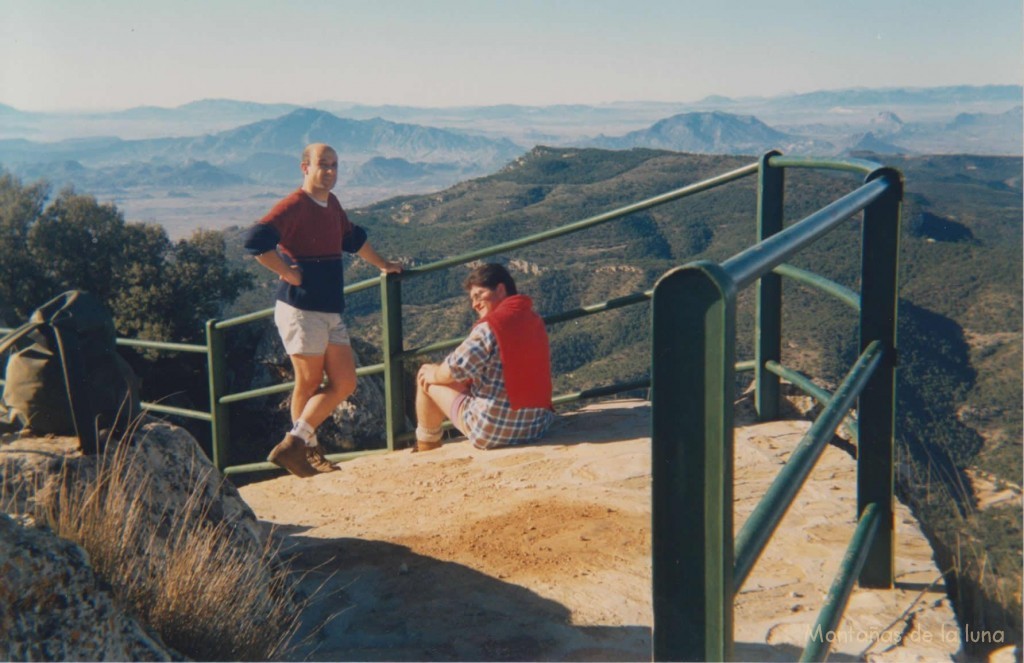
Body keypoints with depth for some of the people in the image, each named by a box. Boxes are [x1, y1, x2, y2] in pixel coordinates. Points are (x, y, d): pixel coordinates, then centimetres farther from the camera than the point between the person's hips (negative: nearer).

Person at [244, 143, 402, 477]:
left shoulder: (332, 205, 15)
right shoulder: (294, 205, -12)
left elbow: (352, 238, 33)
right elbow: (256, 241, -25)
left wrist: (383, 265, 39)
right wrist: (289, 273, -19)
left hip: (331, 312, 8)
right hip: (301, 311, -8)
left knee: (344, 383, 5)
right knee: (308, 384, -1)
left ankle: (296, 444, 13)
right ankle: (307, 450, 11)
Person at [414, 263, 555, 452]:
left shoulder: (490, 326, -18)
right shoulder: (536, 321, 6)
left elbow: (456, 369, -13)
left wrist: (435, 374, 8)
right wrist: (472, 379, 15)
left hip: (492, 432, -7)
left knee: (426, 376, 10)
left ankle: (426, 448, 28)